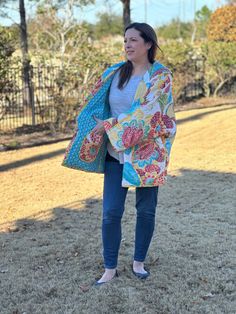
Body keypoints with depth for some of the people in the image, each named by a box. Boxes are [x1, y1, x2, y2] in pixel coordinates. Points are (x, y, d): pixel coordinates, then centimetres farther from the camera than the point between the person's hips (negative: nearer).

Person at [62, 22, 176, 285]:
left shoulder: (161, 76, -7)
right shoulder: (114, 74, 6)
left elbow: (146, 113, -18)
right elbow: (95, 107, 9)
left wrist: (110, 125, -19)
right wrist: (93, 134, -7)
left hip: (147, 153, -3)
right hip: (116, 153, 3)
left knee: (146, 210, 8)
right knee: (110, 211, -1)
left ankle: (138, 262, 27)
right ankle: (110, 268, 12)